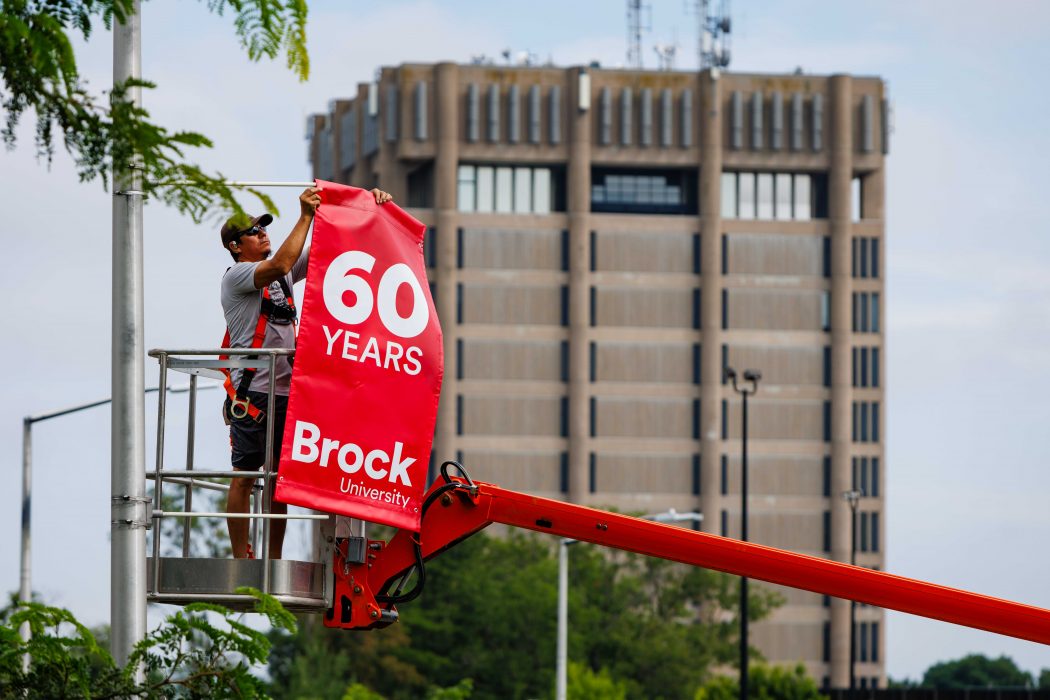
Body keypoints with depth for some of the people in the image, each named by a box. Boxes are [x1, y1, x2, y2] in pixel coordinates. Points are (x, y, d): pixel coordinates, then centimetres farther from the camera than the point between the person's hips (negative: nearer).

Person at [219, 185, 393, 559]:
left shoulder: (284, 274, 17)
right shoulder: (237, 276, -5)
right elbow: (280, 265, -23)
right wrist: (305, 215, -22)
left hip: (285, 391, 7)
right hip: (252, 391, -7)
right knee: (245, 477, -5)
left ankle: (275, 561, 10)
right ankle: (242, 561, -5)